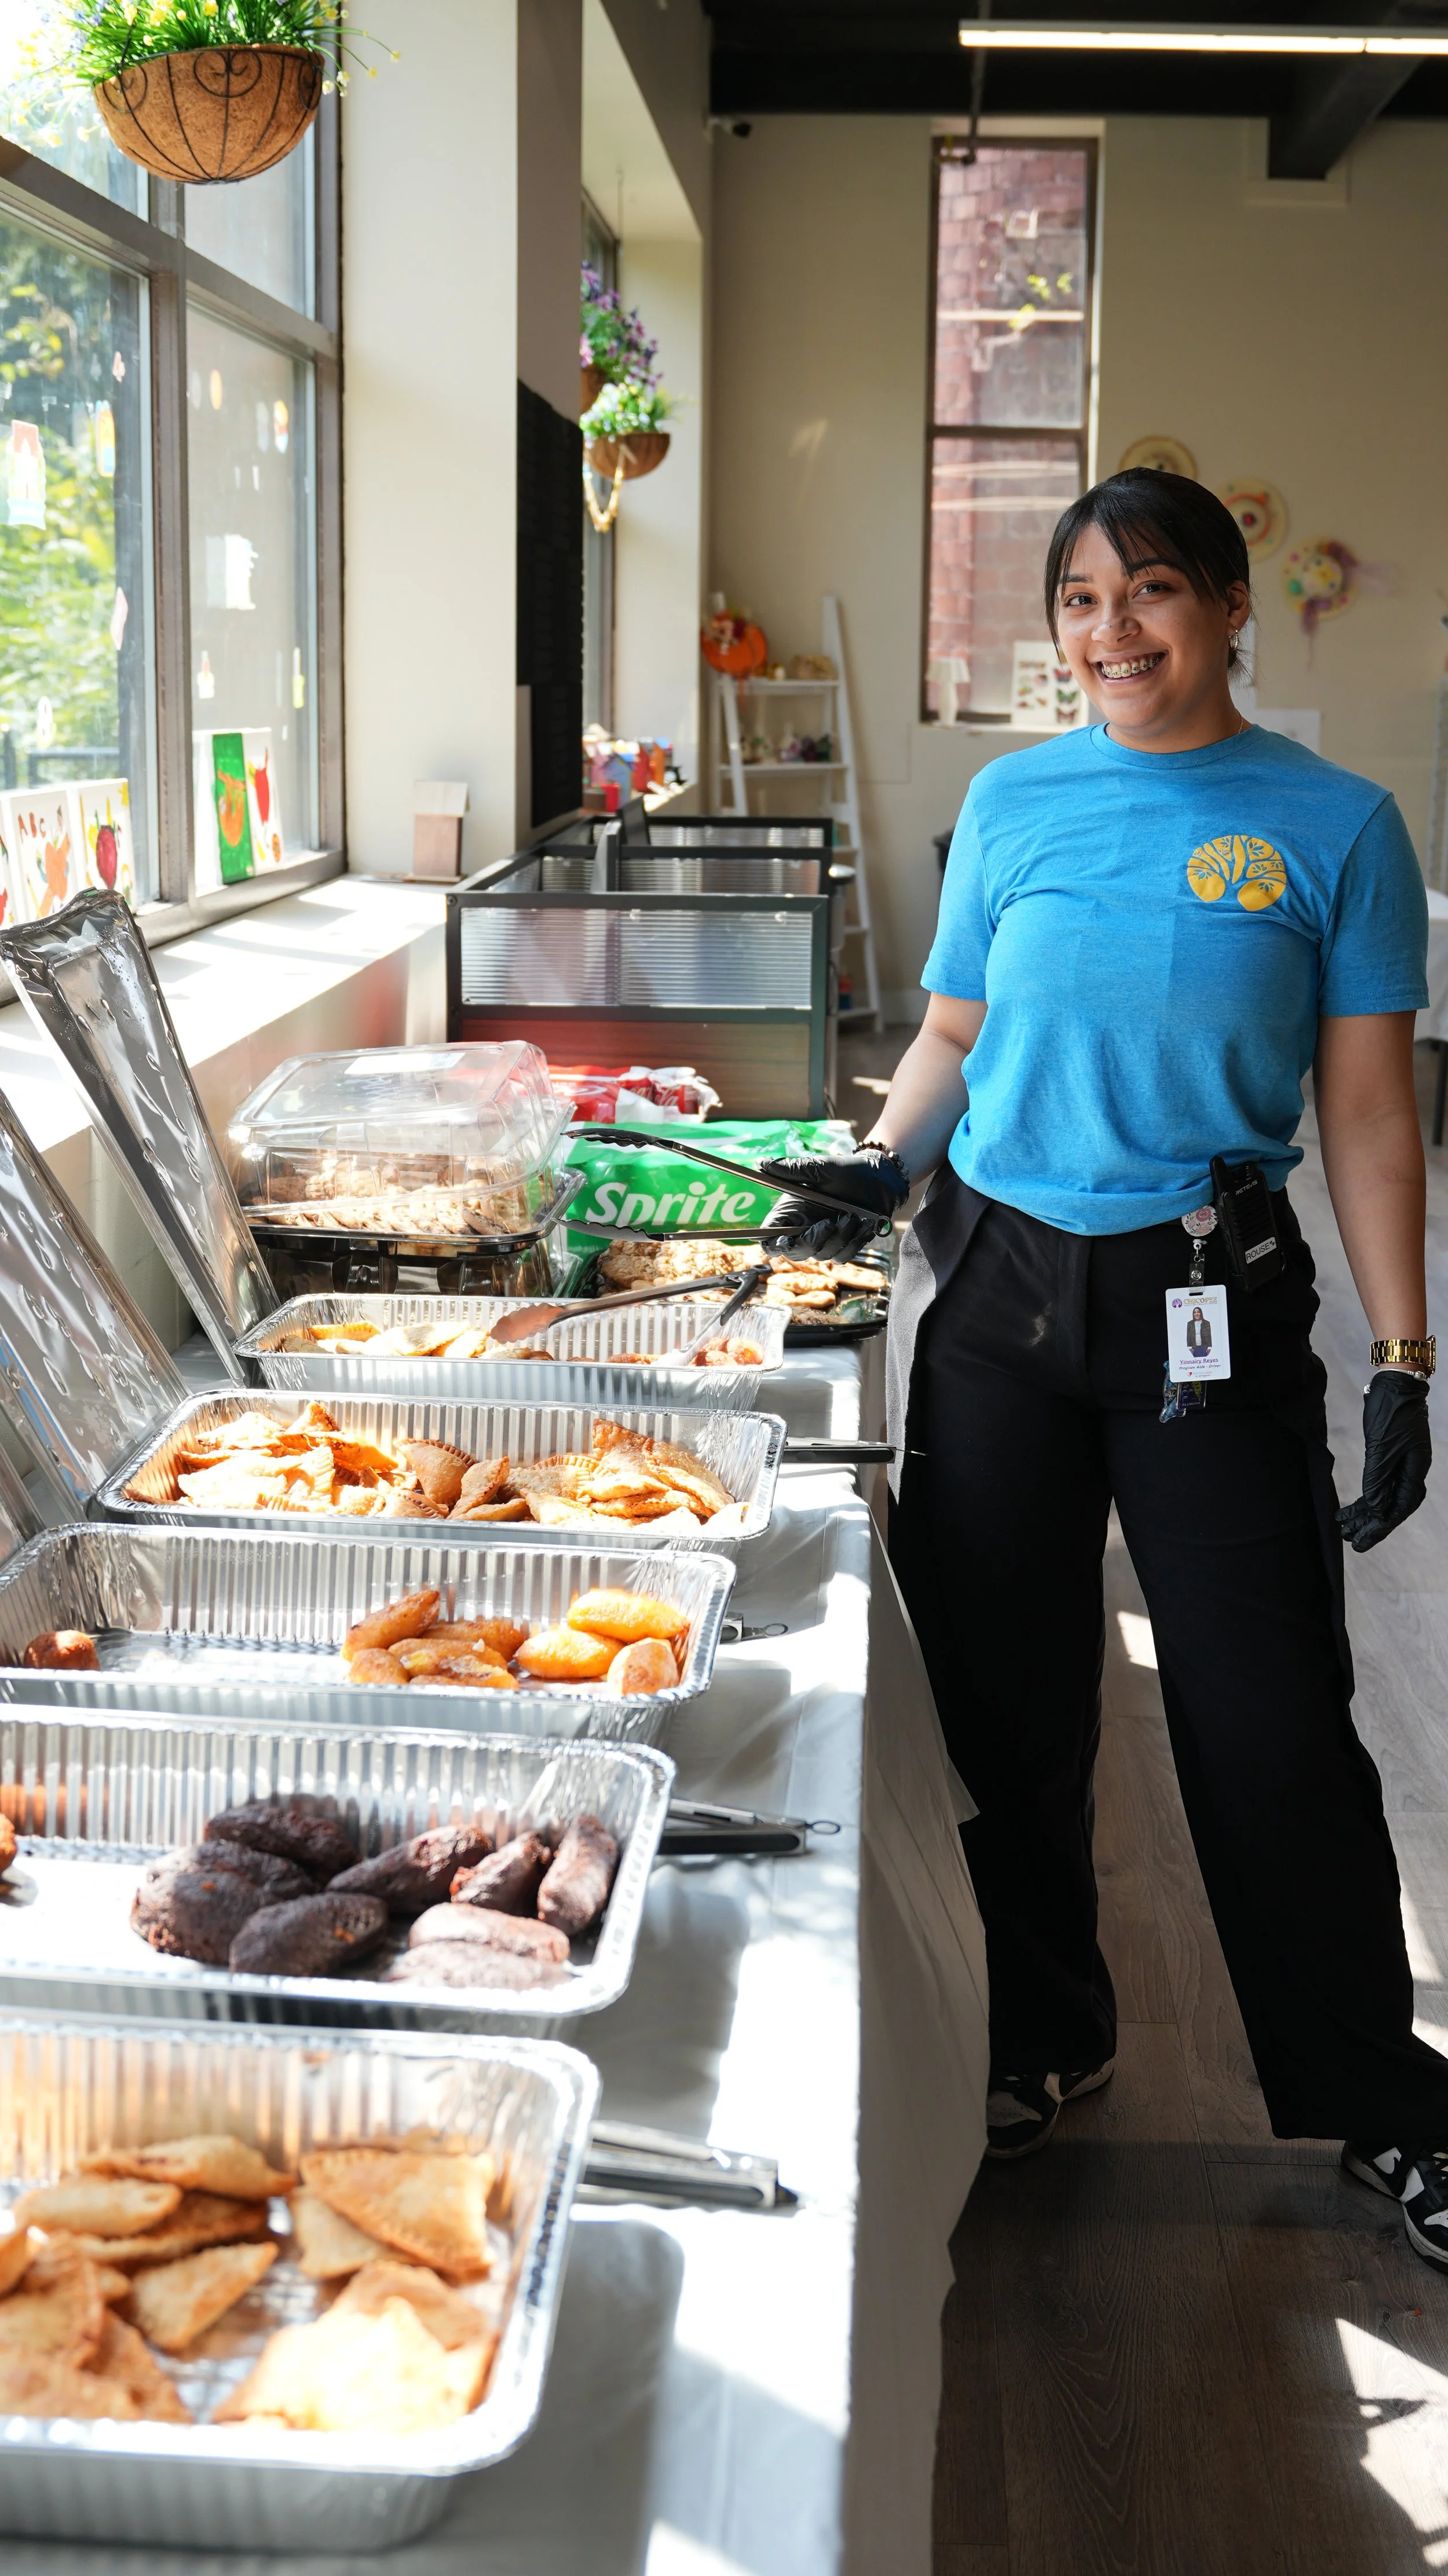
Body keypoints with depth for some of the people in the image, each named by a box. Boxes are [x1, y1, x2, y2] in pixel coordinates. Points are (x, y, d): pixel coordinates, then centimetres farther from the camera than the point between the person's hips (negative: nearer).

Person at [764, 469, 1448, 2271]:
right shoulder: (1012, 805, 6)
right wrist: (880, 1164, -4)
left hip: (1210, 1304, -3)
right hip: (995, 1280, 3)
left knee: (1268, 1712, 0)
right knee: (1003, 1688, 10)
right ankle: (1043, 2040, 31)